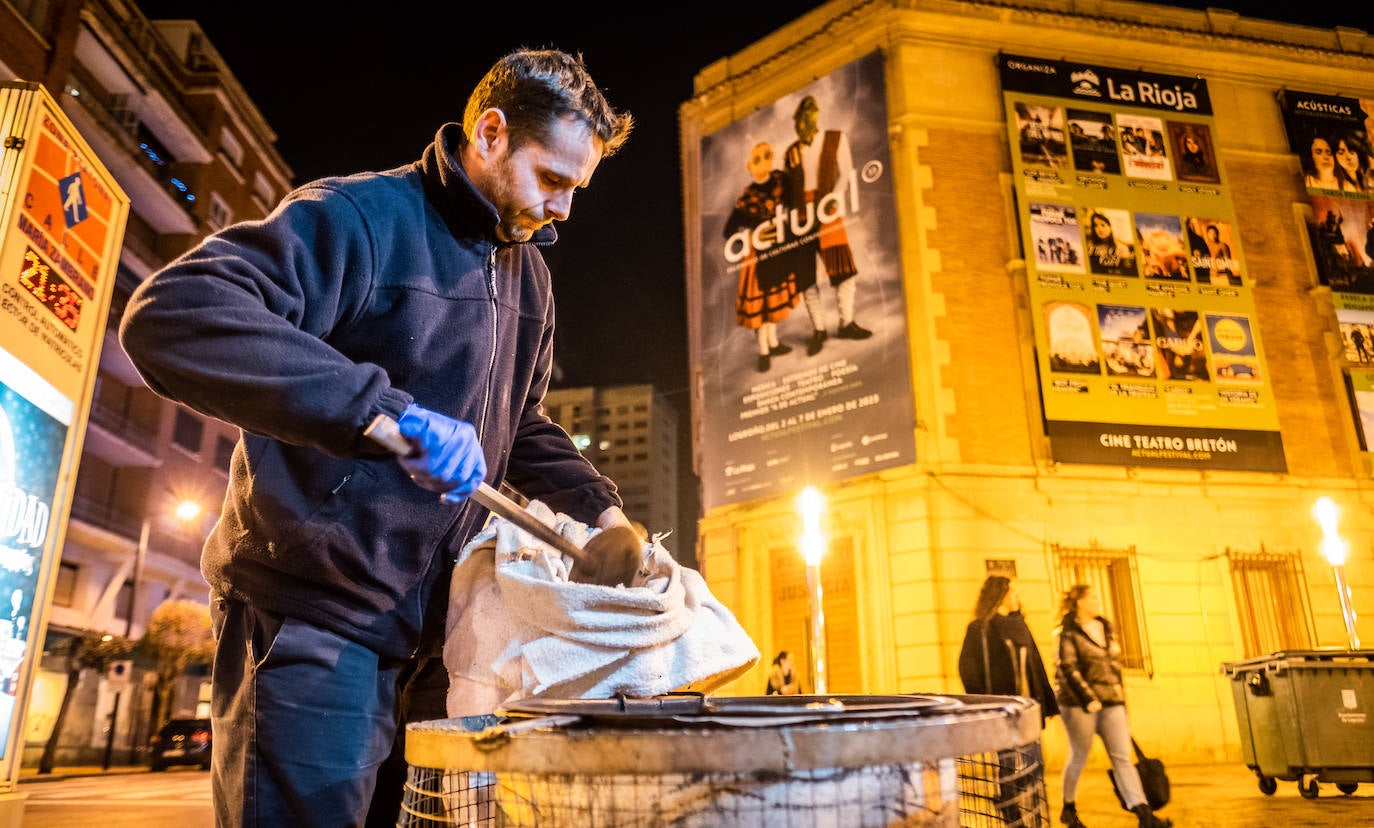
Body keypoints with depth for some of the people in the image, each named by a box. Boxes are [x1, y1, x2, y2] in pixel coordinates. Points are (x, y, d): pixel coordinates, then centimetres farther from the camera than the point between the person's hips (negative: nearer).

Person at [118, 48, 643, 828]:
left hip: (428, 629, 8)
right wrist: (387, 410, -35)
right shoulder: (364, 216, -13)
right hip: (312, 622, -7)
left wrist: (603, 514, 6)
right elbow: (171, 313, -26)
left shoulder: (528, 274, 13)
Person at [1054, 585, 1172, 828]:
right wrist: (1088, 698, -21)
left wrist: (1120, 698, 16)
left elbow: (1115, 664, 19)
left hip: (1111, 702, 6)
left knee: (1123, 757, -1)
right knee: (1079, 756, 4)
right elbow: (1066, 669, -16)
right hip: (1079, 703, -6)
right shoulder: (1067, 632, -8)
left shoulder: (1106, 628, 14)